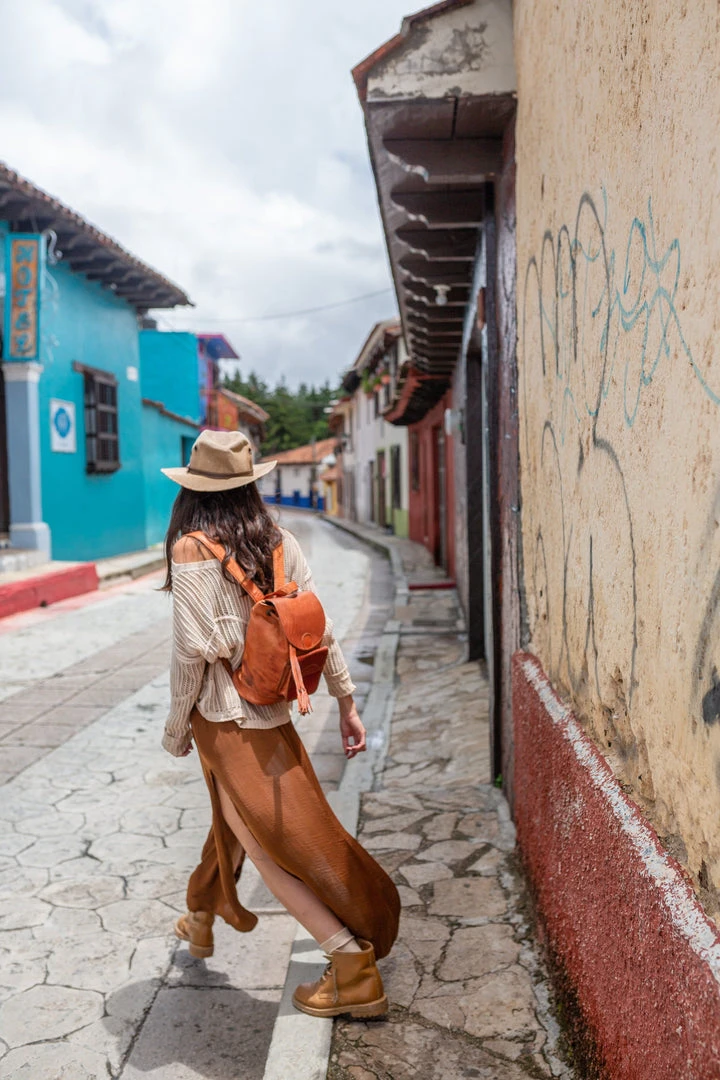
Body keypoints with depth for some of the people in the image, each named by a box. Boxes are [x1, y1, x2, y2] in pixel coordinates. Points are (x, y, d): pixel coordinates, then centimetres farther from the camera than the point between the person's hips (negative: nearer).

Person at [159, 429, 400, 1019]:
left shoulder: (191, 550, -14)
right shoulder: (280, 542, 0)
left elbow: (193, 649, -17)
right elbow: (319, 628, -1)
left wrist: (176, 727, -5)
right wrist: (347, 701, 6)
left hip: (224, 715, -6)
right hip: (273, 707, 6)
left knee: (268, 840, 2)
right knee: (232, 816, 26)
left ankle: (354, 967, 3)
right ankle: (201, 920, 49)